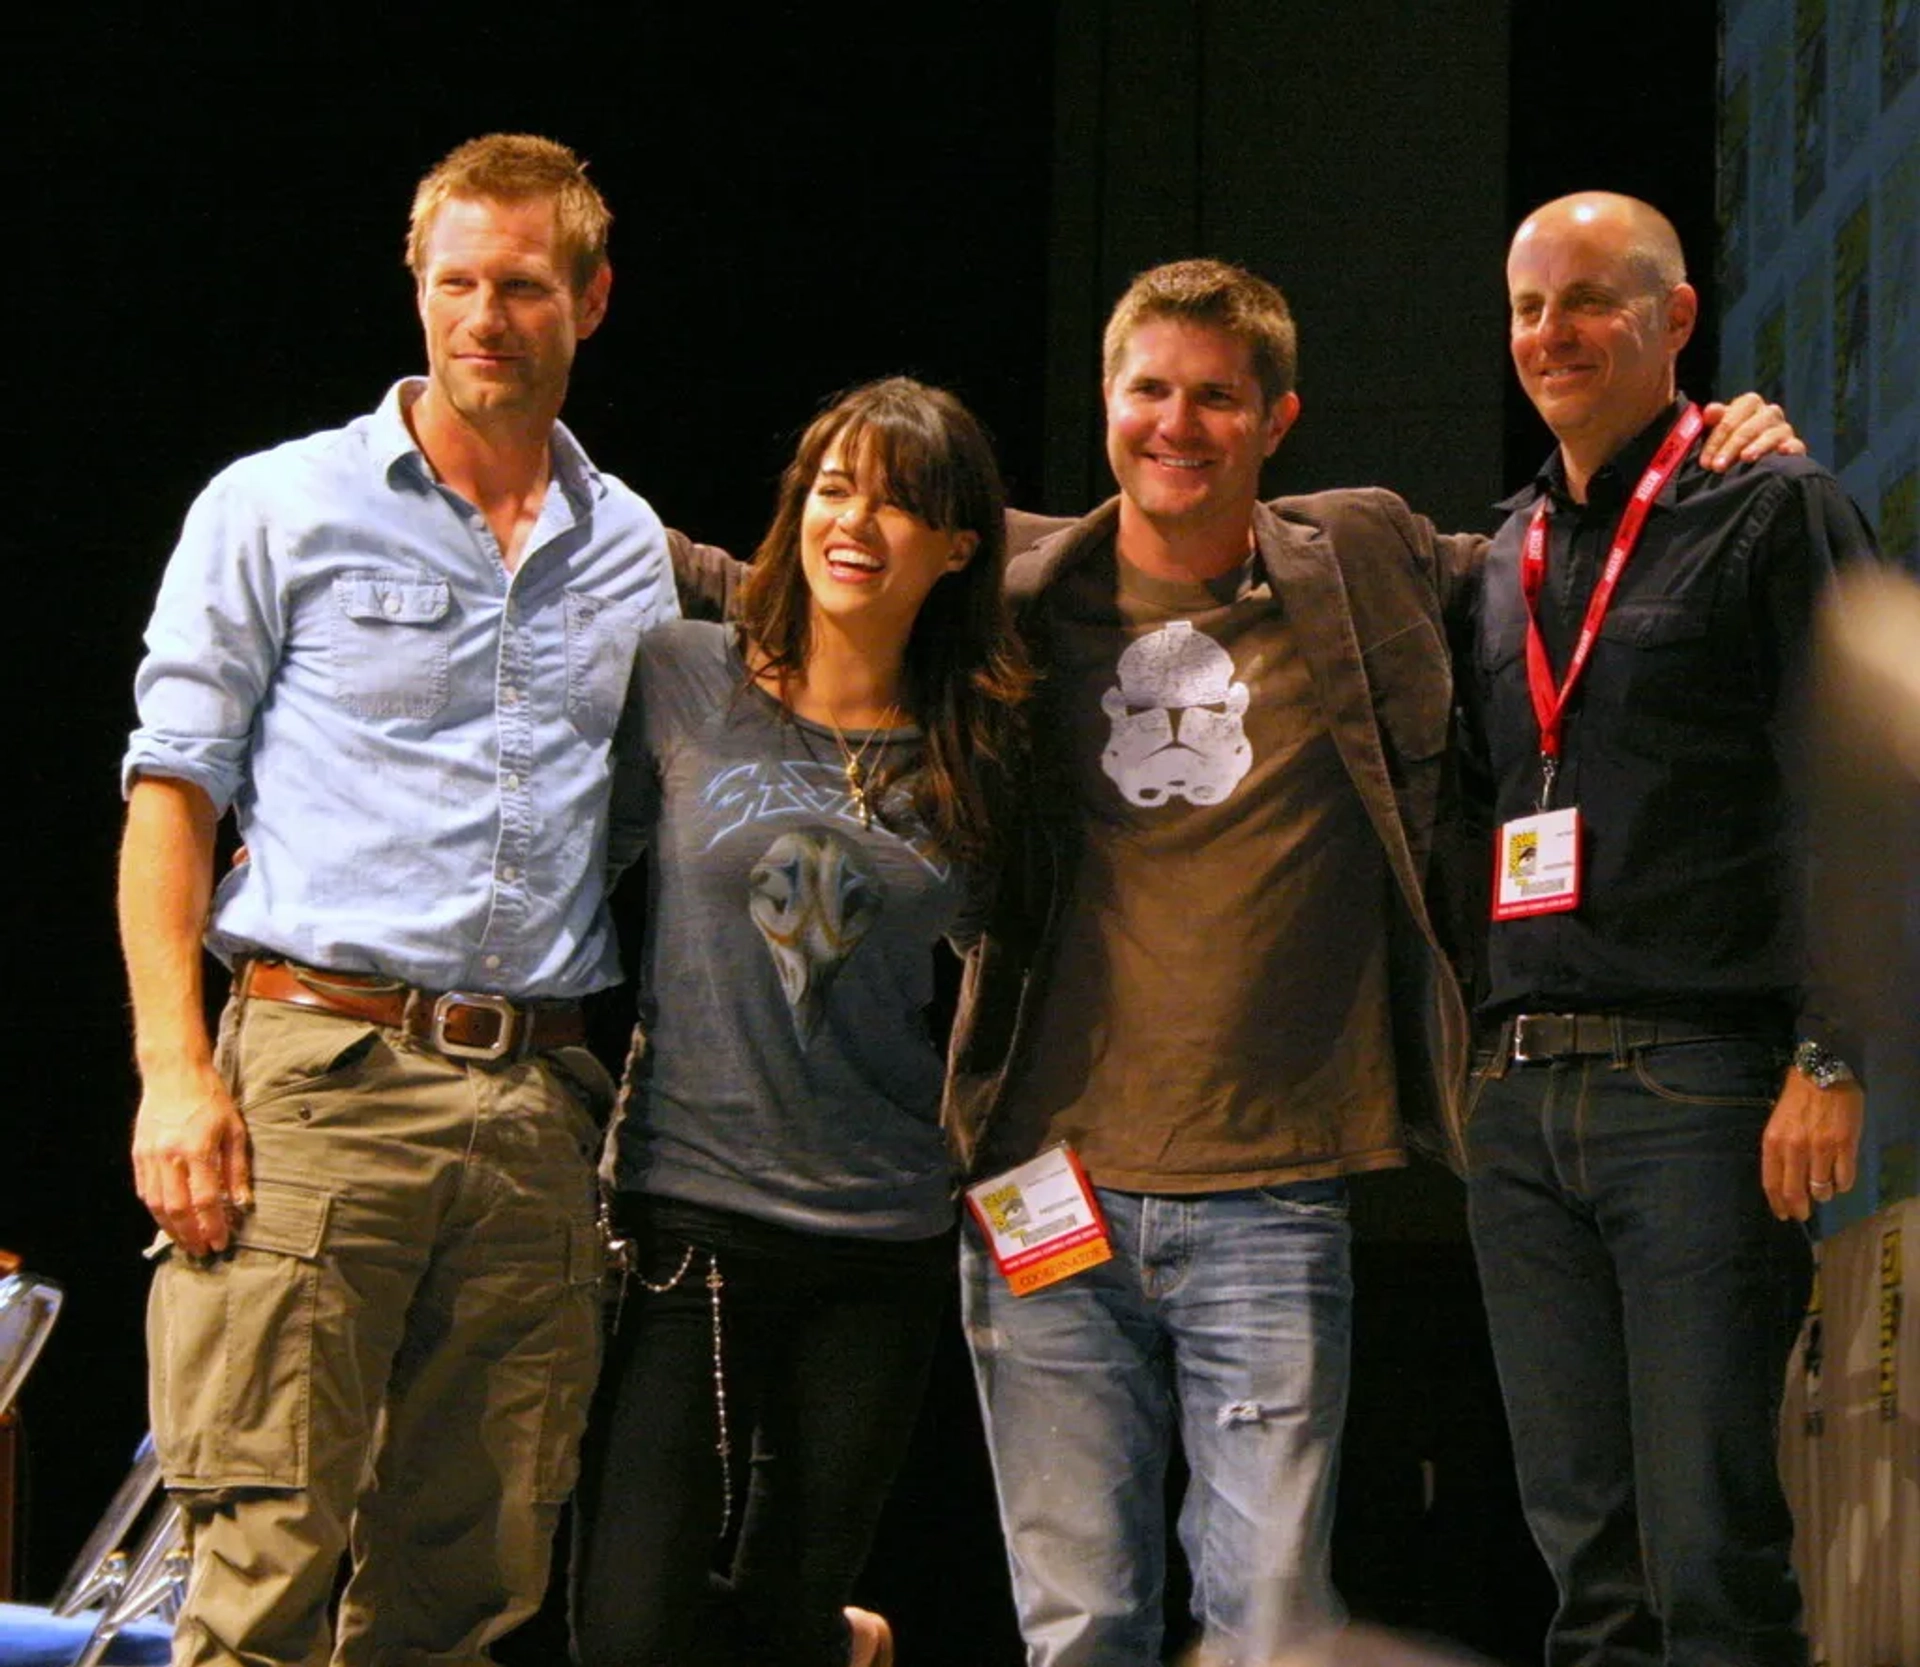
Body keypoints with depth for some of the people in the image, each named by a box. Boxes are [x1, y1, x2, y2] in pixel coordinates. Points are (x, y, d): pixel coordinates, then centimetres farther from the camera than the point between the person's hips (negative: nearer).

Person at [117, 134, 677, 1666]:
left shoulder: (635, 554, 17)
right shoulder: (279, 510, 6)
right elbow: (173, 792, 3)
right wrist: (175, 1069, -9)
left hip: (543, 1106, 4)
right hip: (315, 1072, -4)